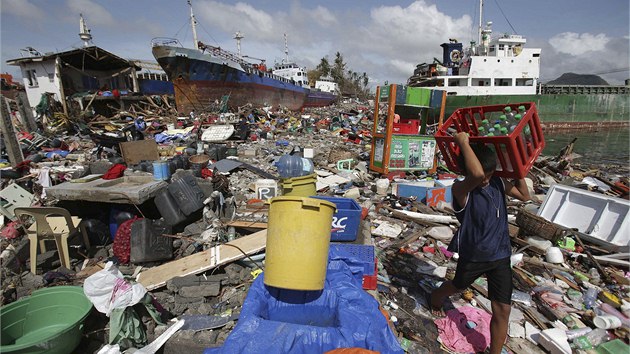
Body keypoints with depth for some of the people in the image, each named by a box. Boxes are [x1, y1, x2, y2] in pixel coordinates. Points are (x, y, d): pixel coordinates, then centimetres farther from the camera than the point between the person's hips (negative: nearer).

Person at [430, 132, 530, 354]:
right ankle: (436, 297, 60)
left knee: (502, 310, 4)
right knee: (458, 287, 26)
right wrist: (463, 142, -39)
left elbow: (524, 195, 11)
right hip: (472, 254, -4)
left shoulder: (499, 183, -6)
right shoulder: (461, 189, -26)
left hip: (500, 254, 4)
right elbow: (476, 175, -48)